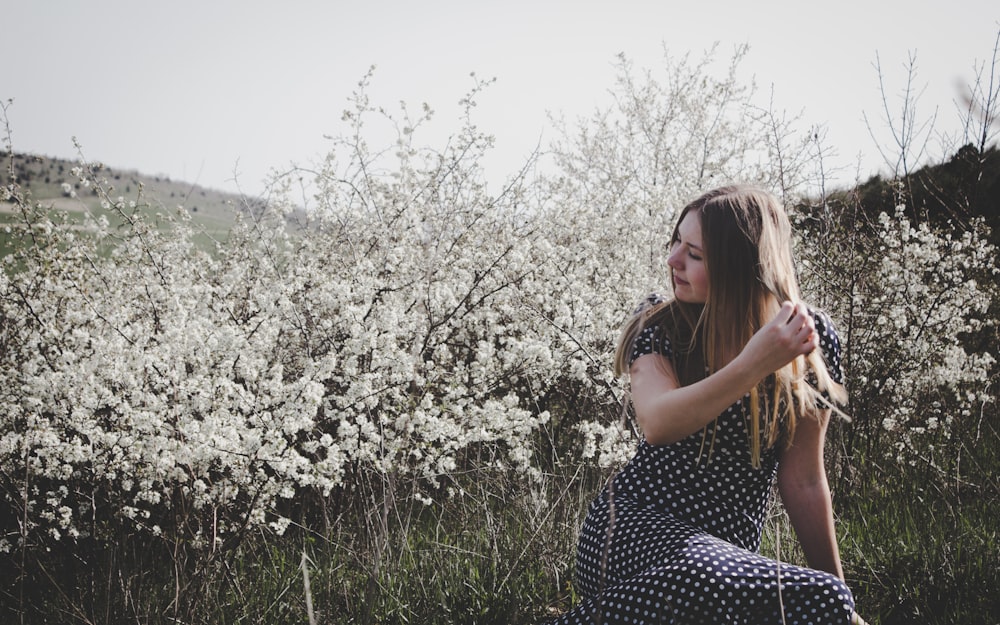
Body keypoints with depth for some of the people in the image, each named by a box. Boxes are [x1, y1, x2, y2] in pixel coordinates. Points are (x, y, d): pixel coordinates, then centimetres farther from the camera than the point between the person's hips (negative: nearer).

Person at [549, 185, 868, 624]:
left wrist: (837, 585, 8)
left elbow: (804, 481, 6)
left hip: (729, 551, 5)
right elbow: (656, 423, -18)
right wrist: (752, 366, -28)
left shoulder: (811, 340, 2)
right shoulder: (658, 323, 1)